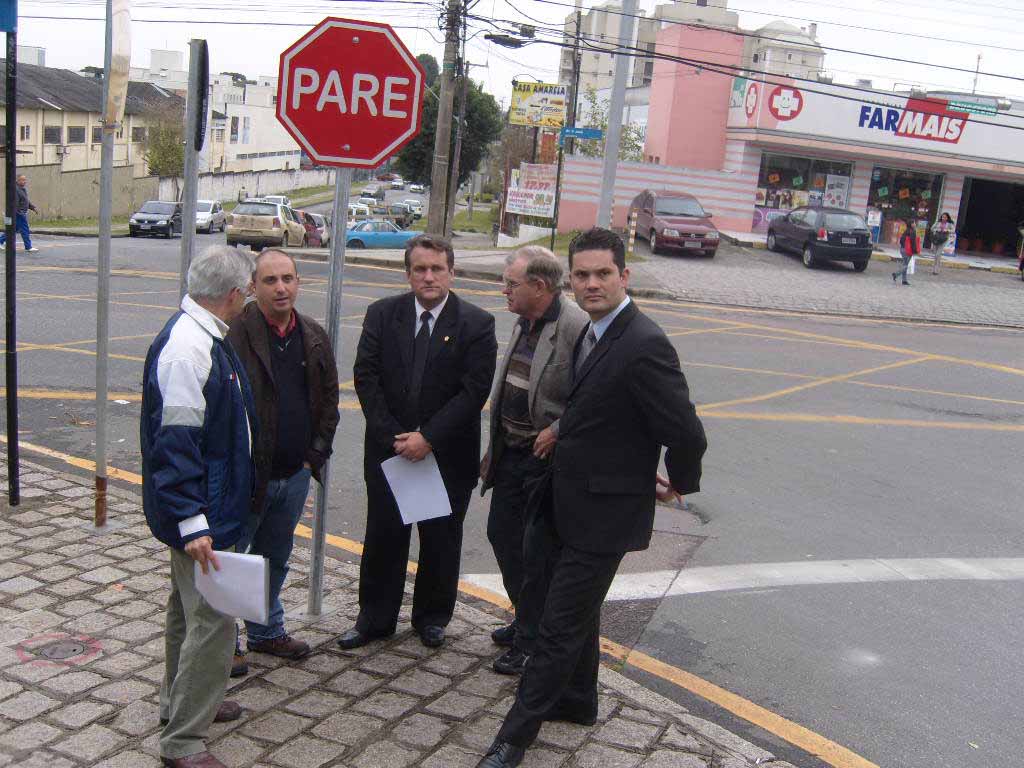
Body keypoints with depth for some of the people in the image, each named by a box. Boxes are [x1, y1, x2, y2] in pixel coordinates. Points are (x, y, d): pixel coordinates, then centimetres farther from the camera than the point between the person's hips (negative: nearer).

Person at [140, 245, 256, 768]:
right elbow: (175, 443, -26)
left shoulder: (204, 336, 8)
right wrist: (192, 524, -27)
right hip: (200, 512, -11)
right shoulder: (187, 348, -24)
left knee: (189, 609, 22)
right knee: (213, 621, -5)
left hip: (210, 504, 11)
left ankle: (182, 702, 39)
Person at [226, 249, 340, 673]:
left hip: (294, 475, 6)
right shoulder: (235, 335, -16)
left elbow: (329, 399, 14)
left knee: (275, 559, 21)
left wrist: (316, 454, 6)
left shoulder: (314, 338, 5)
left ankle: (266, 632, 38)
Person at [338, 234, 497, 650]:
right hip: (389, 447, 2)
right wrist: (392, 436, -13)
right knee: (383, 535, 11)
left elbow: (474, 390, -14)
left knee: (441, 538, 12)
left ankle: (432, 617, 31)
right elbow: (366, 378, -5)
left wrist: (429, 438, -19)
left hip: (448, 454, -1)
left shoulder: (477, 324, -9)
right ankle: (375, 618, 27)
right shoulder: (382, 314, -2)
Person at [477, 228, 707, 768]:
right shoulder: (592, 333, 5)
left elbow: (686, 433, -22)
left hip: (604, 513, -9)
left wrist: (680, 484, -7)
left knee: (560, 627, 1)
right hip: (570, 505, 9)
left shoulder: (645, 345, -24)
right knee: (577, 611, 25)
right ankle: (578, 700, 45)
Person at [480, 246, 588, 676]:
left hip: (547, 460, -9)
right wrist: (493, 447, 17)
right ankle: (526, 622, 38)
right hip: (512, 454, 9)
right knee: (501, 534, 18)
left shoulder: (577, 329, -20)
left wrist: (557, 432, -22)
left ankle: (531, 641, 21)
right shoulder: (523, 324, 9)